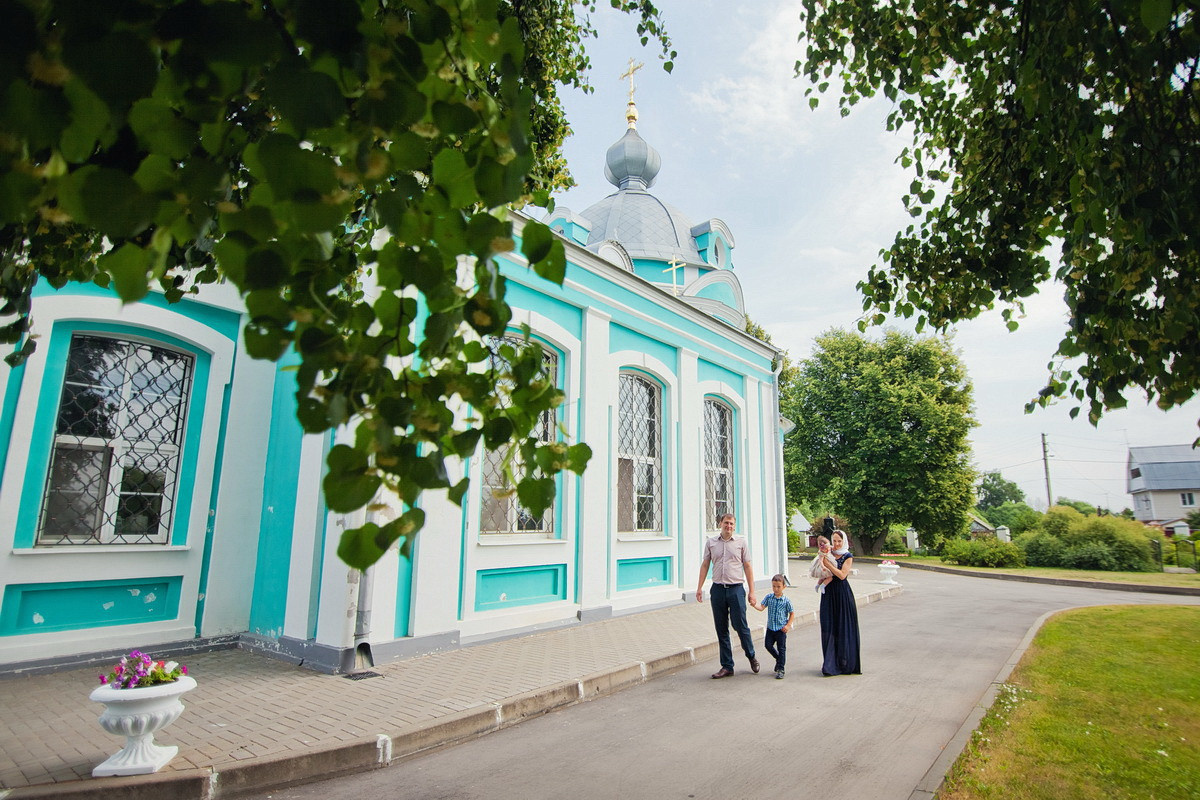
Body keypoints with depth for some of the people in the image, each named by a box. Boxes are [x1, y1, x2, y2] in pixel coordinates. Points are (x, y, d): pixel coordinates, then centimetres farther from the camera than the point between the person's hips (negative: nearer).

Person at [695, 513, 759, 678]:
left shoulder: (741, 542, 4)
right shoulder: (710, 542, 7)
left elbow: (748, 567, 4)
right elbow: (705, 565, 11)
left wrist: (751, 592, -1)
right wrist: (700, 587, 4)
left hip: (736, 589, -2)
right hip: (717, 590, 2)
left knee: (740, 625, -3)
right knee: (721, 629, 6)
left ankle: (751, 656, 25)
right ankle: (727, 666, 16)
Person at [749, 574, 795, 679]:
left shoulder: (786, 600, -7)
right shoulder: (769, 597, 0)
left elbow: (792, 613, 1)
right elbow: (761, 607, -6)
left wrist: (788, 625, -6)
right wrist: (754, 604, -26)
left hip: (781, 629, -3)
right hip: (770, 627, 3)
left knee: (781, 648, 2)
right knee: (768, 645, 3)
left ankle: (780, 669, 14)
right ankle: (778, 659, 30)